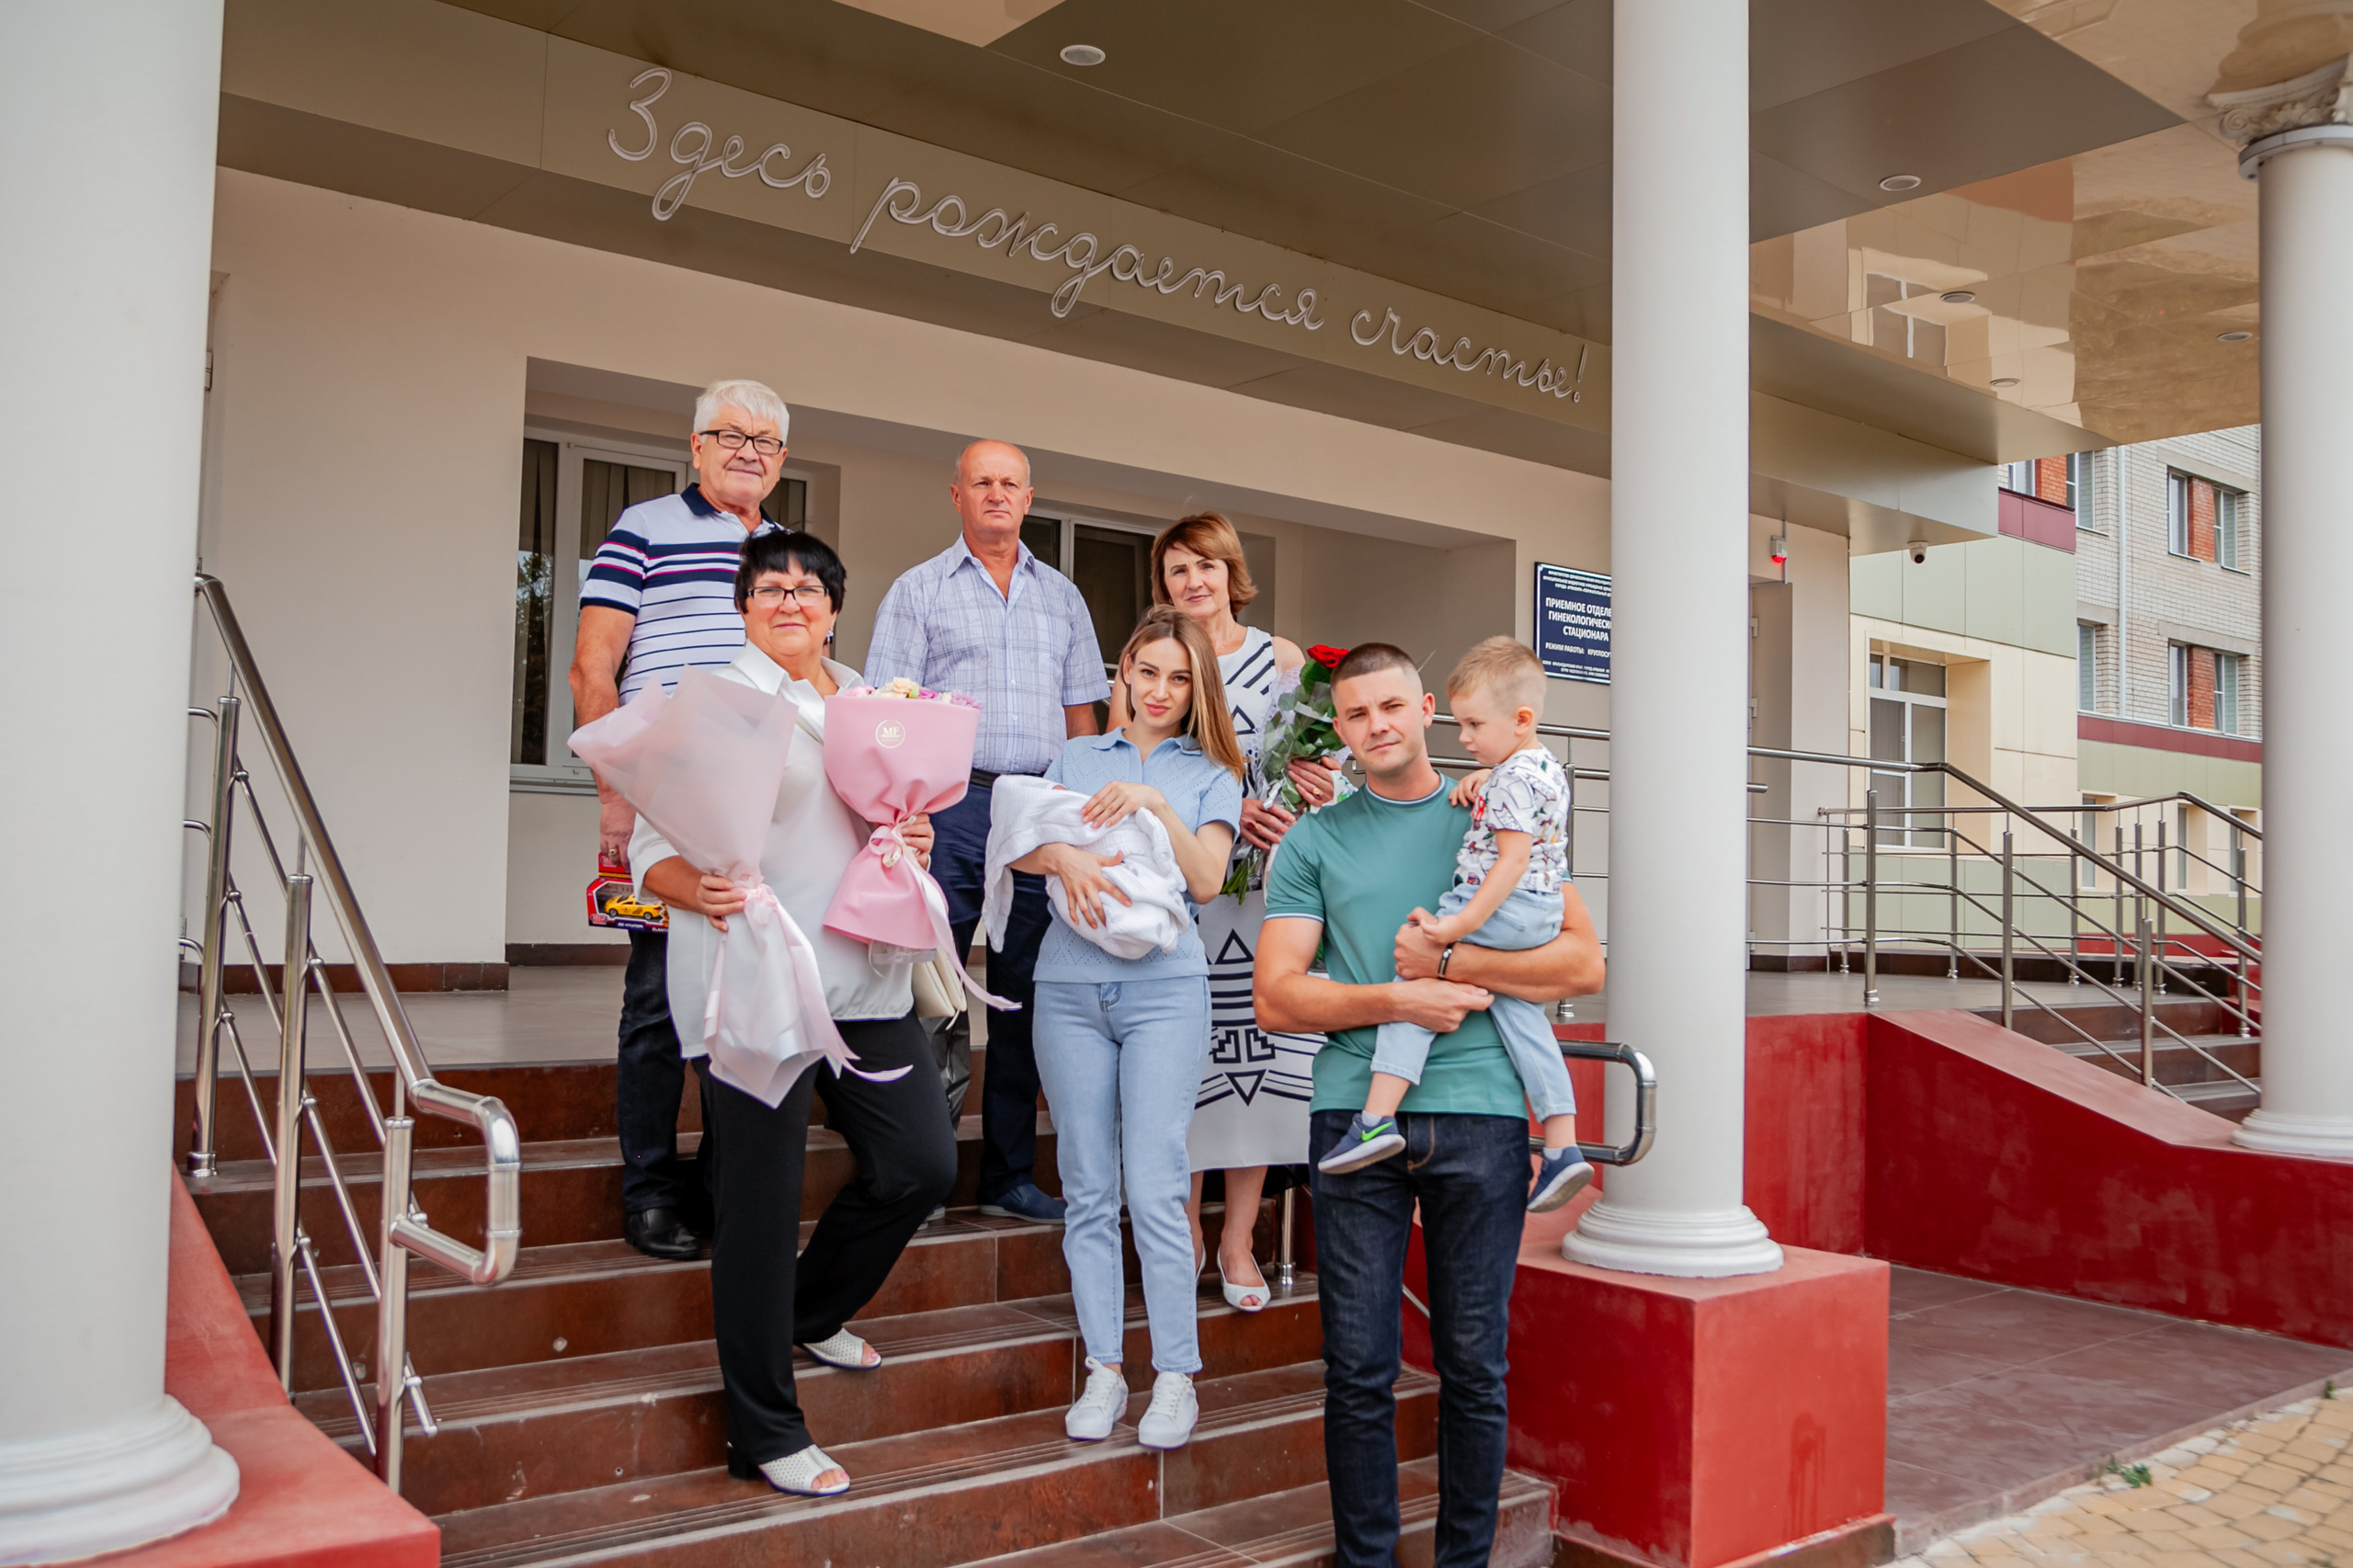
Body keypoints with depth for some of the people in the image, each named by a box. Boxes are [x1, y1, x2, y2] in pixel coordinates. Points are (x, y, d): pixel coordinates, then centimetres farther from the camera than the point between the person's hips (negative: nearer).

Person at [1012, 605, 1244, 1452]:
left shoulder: (1211, 774, 12)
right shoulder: (1076, 757, 17)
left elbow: (1207, 878, -1)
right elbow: (1020, 847, 5)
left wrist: (1156, 803, -13)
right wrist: (1064, 858, -16)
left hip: (1163, 984, -2)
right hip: (1070, 983, 3)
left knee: (1154, 1187, -9)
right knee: (1088, 1190, 4)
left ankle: (1176, 1378, 2)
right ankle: (1103, 1371, 12)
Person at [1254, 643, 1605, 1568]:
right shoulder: (1312, 843, 10)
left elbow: (1583, 962, 2)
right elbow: (1276, 997, 2)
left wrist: (1448, 963, -8)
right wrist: (1398, 1000, -11)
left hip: (1479, 1112, 0)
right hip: (1355, 1111, 0)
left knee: (1474, 1367, 6)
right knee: (1358, 1367, 2)